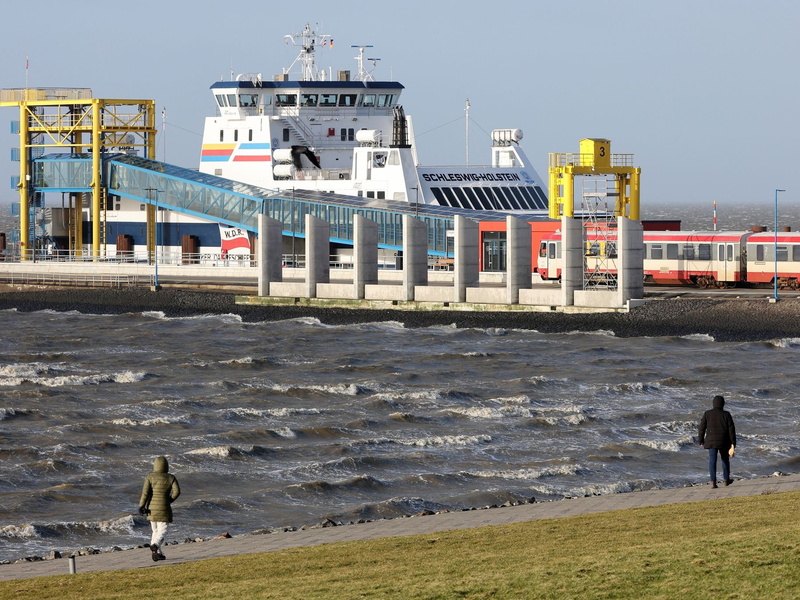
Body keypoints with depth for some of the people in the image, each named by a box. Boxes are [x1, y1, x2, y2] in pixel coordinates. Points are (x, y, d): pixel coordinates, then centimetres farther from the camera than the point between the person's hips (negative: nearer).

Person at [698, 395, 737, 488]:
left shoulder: (707, 414, -2)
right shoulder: (726, 415, -2)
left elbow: (702, 428, -1)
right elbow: (731, 430, -5)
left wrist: (701, 441, 12)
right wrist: (733, 445, -2)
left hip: (711, 441, 0)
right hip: (723, 442, 0)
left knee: (712, 461, 0)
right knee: (725, 459, 19)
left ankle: (713, 482, -12)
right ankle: (726, 480, 30)